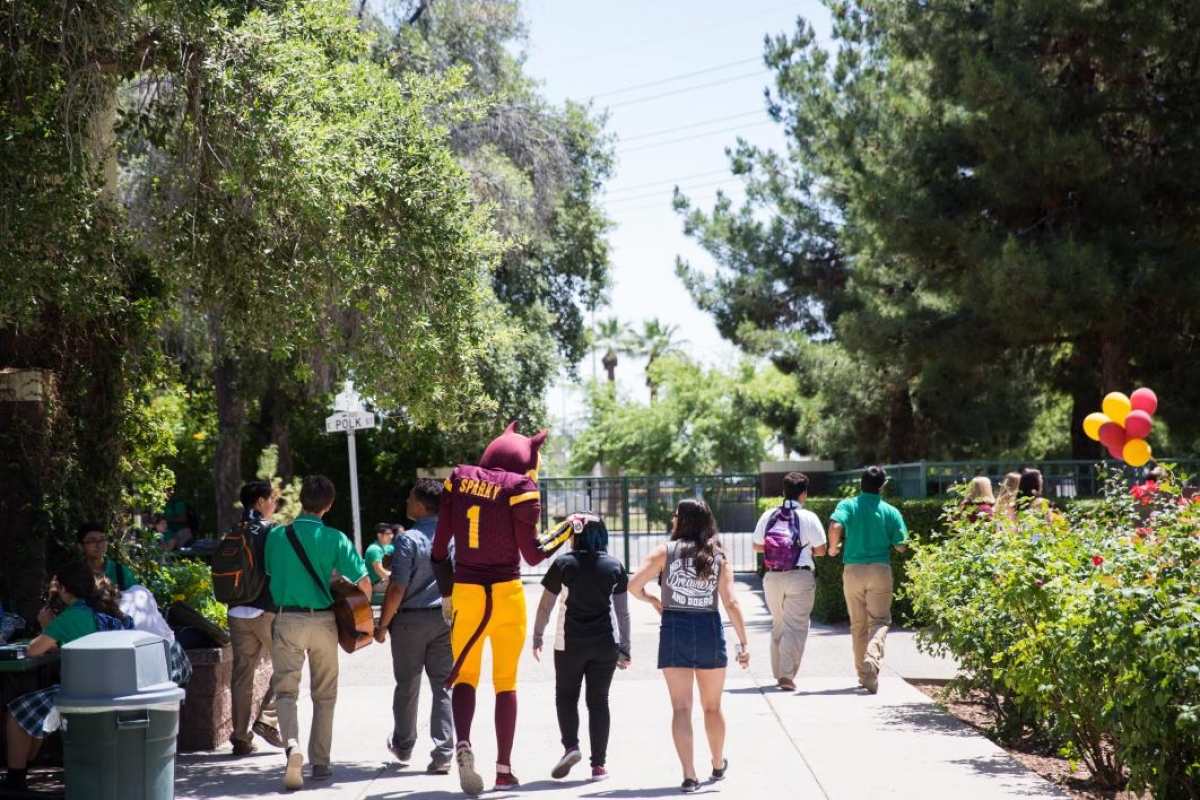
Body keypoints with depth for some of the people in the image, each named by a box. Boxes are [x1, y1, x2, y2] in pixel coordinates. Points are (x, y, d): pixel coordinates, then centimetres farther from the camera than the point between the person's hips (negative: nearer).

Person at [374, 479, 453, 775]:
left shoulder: (409, 540, -15)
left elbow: (397, 588, -17)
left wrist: (383, 624, -6)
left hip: (410, 620, -3)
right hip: (446, 618, 4)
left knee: (407, 687, 13)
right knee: (443, 686, 4)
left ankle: (403, 746, 31)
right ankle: (443, 754, -4)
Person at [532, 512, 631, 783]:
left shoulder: (563, 564, -4)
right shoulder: (615, 566, 3)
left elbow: (545, 606, -1)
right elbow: (622, 612, 5)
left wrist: (537, 637, 10)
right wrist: (624, 648, 11)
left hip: (570, 643, -2)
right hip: (605, 644, 2)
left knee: (566, 695, 14)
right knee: (598, 700, 8)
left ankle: (570, 745, -7)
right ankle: (598, 763, 6)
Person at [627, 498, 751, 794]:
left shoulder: (665, 551, -3)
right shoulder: (718, 557, 2)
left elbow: (634, 584, -11)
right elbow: (731, 603, -6)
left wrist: (651, 600, 9)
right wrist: (743, 643, -5)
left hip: (674, 631, -2)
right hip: (709, 630, 2)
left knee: (681, 708, 1)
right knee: (712, 706, 19)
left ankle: (689, 775, -6)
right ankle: (718, 766, 36)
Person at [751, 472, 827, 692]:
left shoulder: (768, 516, 4)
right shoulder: (808, 518, -6)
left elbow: (756, 545, 11)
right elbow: (821, 549, -3)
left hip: (773, 576, 4)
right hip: (800, 576, -4)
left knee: (778, 625, 18)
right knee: (795, 627, -3)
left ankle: (778, 672, 22)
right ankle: (787, 674, -14)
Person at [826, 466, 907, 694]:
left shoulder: (847, 505, -1)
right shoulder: (890, 511, 0)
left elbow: (835, 526, -19)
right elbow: (901, 547, 1)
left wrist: (834, 547, -1)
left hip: (853, 570, 1)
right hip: (880, 570, -1)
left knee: (858, 624, 12)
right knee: (879, 621, 1)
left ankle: (863, 675, 18)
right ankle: (872, 658, -27)